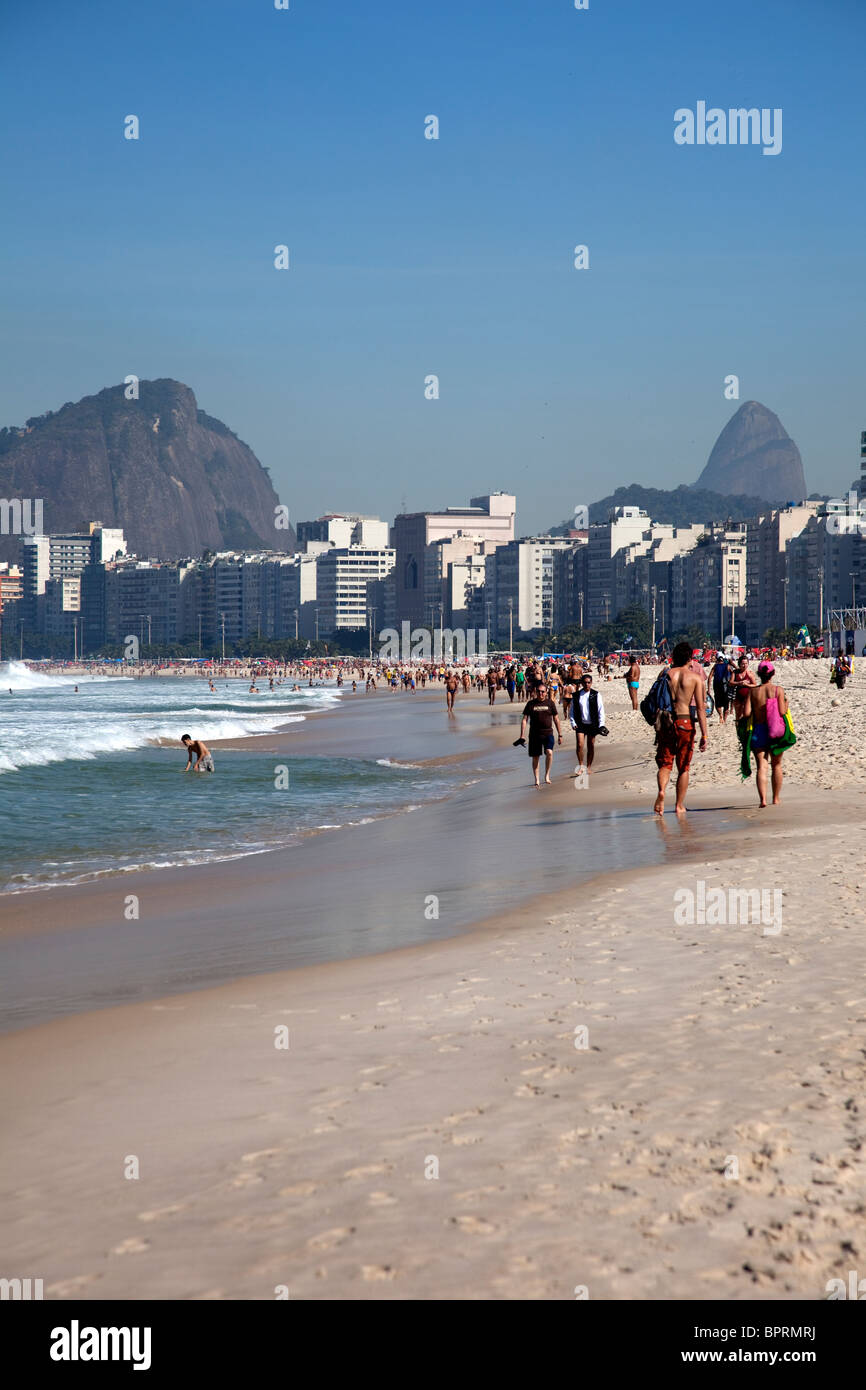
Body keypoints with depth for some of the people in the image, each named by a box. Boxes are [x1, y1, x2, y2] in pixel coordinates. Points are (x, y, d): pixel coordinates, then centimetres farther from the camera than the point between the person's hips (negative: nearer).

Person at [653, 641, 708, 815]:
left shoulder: (666, 674, 3)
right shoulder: (695, 677, -2)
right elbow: (700, 708, -7)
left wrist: (657, 726, 14)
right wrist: (704, 735, -6)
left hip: (666, 722, 1)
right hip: (685, 722, -1)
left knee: (664, 763, 8)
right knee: (683, 767, 11)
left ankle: (662, 790, -21)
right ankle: (679, 805, 14)